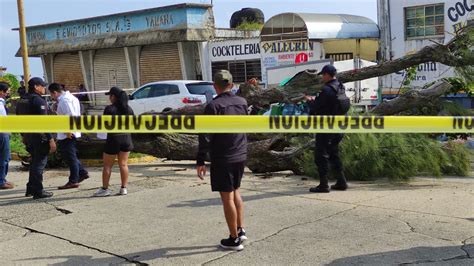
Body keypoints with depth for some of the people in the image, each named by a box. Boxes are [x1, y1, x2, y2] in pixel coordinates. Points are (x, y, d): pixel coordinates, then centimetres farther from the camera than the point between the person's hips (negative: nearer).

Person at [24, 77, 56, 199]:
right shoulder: (39, 100, -16)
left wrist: (24, 136, 22)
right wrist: (51, 139, -19)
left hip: (28, 136, 9)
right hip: (39, 136, -9)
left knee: (35, 162, 19)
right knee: (40, 163, -3)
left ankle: (30, 189, 26)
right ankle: (38, 191, 1)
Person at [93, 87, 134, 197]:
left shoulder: (110, 109, -13)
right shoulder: (129, 109, 4)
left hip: (114, 138, -5)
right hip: (126, 138, 5)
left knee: (107, 165, 6)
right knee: (123, 164, 10)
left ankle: (105, 189, 10)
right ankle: (124, 188, 10)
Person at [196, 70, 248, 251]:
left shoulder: (213, 106, -15)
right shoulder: (242, 102, 2)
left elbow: (206, 136, -17)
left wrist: (201, 161, -12)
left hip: (222, 159, -6)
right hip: (240, 156, 6)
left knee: (227, 197, 3)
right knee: (235, 192, 22)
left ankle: (234, 239, 10)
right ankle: (240, 230, 25)